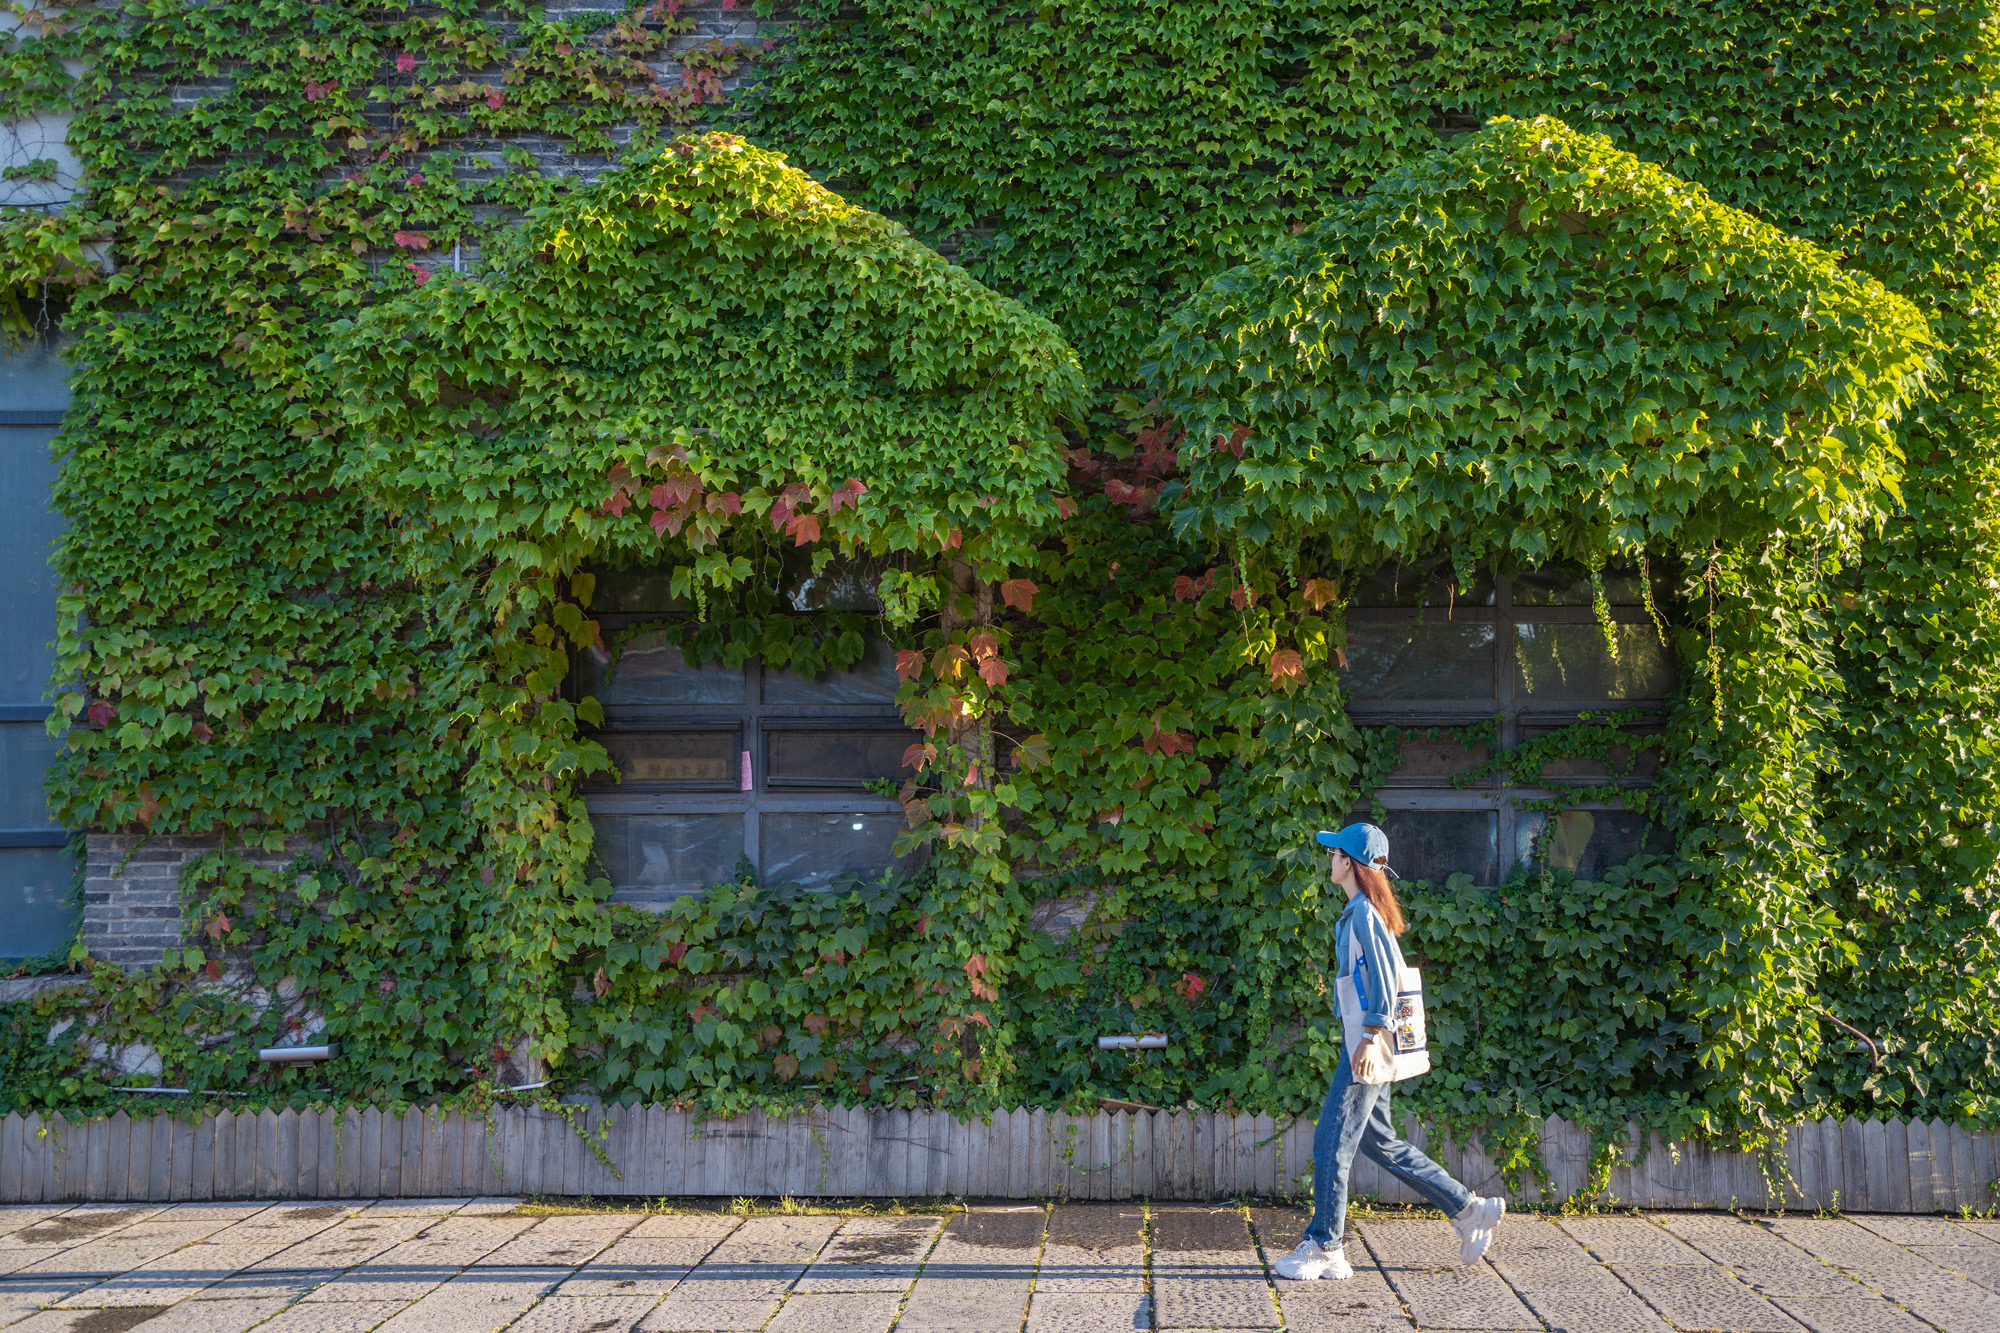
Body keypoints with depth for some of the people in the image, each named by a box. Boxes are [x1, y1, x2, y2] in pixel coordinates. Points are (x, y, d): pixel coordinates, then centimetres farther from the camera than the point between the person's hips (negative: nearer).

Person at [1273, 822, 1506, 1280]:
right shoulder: (1359, 911, 15)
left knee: (1332, 1143, -4)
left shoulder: (1364, 911, -14)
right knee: (1381, 1143, 15)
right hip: (1365, 1043, 10)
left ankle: (1323, 1248, 3)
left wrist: (1370, 1035, -24)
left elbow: (1385, 971, -23)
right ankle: (1469, 1209, 20)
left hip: (1366, 1048, -10)